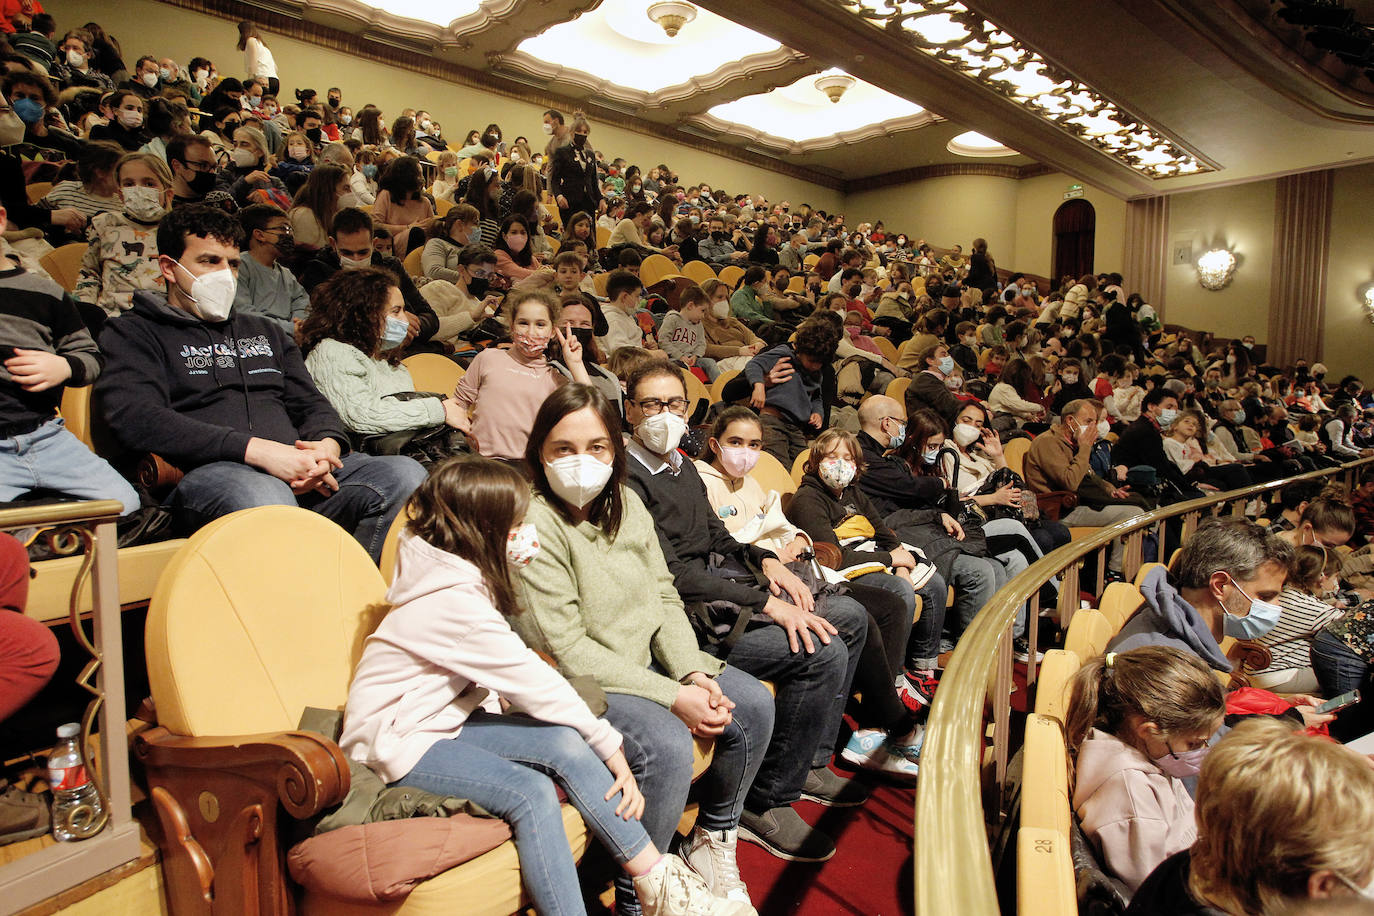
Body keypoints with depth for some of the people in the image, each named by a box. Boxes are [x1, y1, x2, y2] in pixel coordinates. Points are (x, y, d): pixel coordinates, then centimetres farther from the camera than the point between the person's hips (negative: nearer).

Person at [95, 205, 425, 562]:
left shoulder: (265, 331, 33)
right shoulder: (132, 334, 15)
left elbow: (312, 404, 26)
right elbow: (137, 420, -5)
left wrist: (327, 445, -2)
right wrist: (257, 449, -17)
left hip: (298, 473, 5)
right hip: (207, 474, -5)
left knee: (405, 475, -23)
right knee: (265, 496, -41)